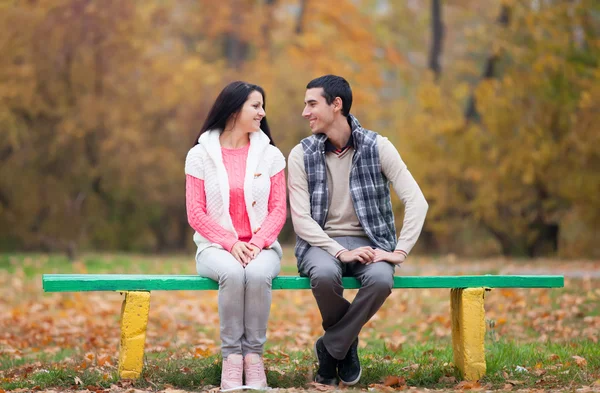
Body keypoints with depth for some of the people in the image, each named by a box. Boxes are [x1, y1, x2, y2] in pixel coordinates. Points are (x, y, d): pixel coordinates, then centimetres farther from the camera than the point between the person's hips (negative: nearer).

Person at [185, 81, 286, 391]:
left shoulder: (270, 155, 7)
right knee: (232, 273, -36)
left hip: (261, 246, 1)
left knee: (258, 273, -35)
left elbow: (278, 209, 3)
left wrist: (257, 243, -14)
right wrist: (231, 244, -15)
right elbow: (196, 214, -2)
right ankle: (231, 355, -26)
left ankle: (254, 354, -24)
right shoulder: (200, 155, 2)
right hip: (216, 247, -1)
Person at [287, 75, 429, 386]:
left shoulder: (377, 147, -3)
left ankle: (331, 347, -10)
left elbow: (416, 201, -8)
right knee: (325, 274, -36)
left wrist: (400, 251, -19)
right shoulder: (301, 155, -1)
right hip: (321, 243, 0)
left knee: (381, 278, -34)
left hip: (367, 242, 0)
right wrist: (341, 252, -21)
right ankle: (347, 344, -5)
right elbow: (301, 218, -8)